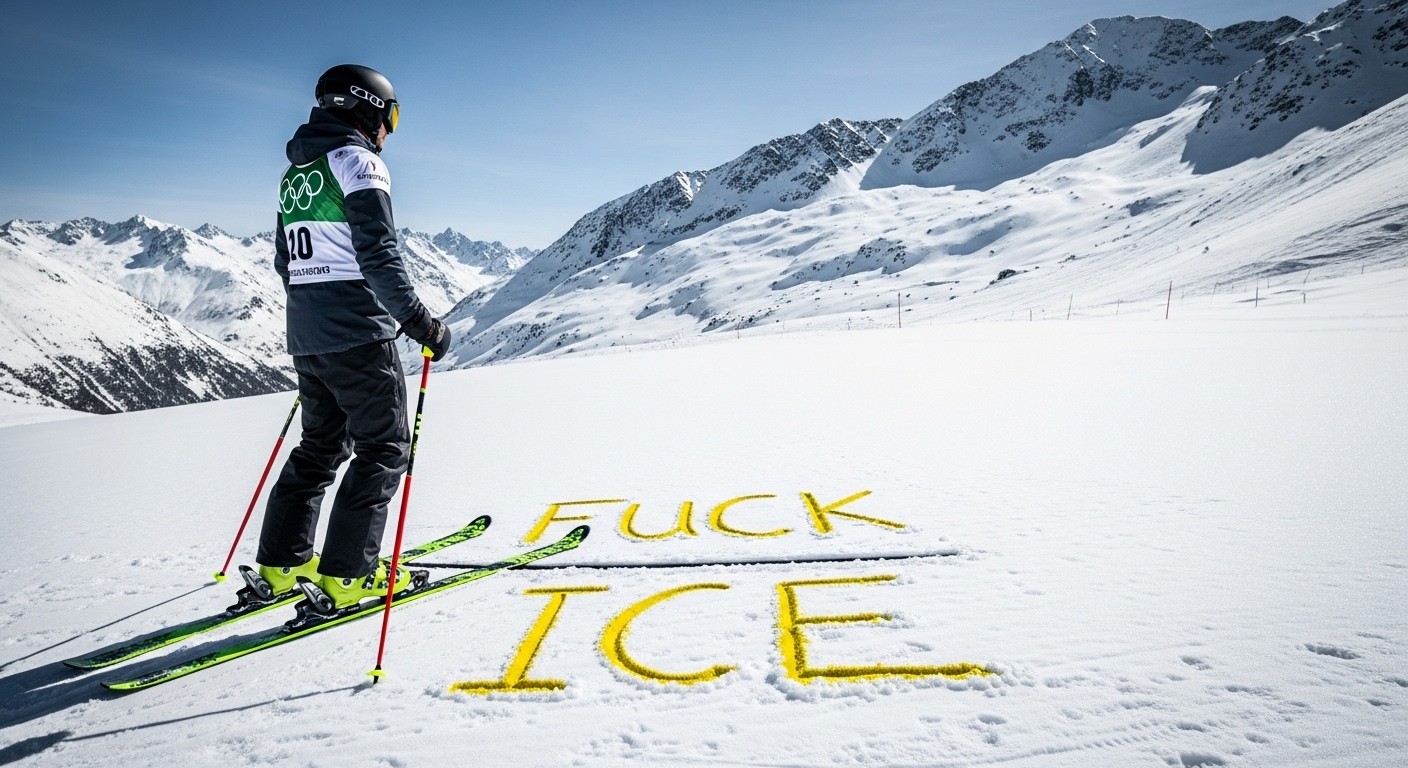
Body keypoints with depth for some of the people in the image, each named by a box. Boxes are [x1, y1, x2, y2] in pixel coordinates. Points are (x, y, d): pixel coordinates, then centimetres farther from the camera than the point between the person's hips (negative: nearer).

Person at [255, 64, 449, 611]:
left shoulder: (294, 174, 17)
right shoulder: (358, 162, -9)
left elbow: (284, 262, 22)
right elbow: (379, 256, -20)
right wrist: (420, 322, -18)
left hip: (305, 338, 9)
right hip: (358, 335, -8)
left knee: (321, 445, 18)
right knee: (385, 448, 1)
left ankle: (281, 563, 21)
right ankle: (348, 574, 0)